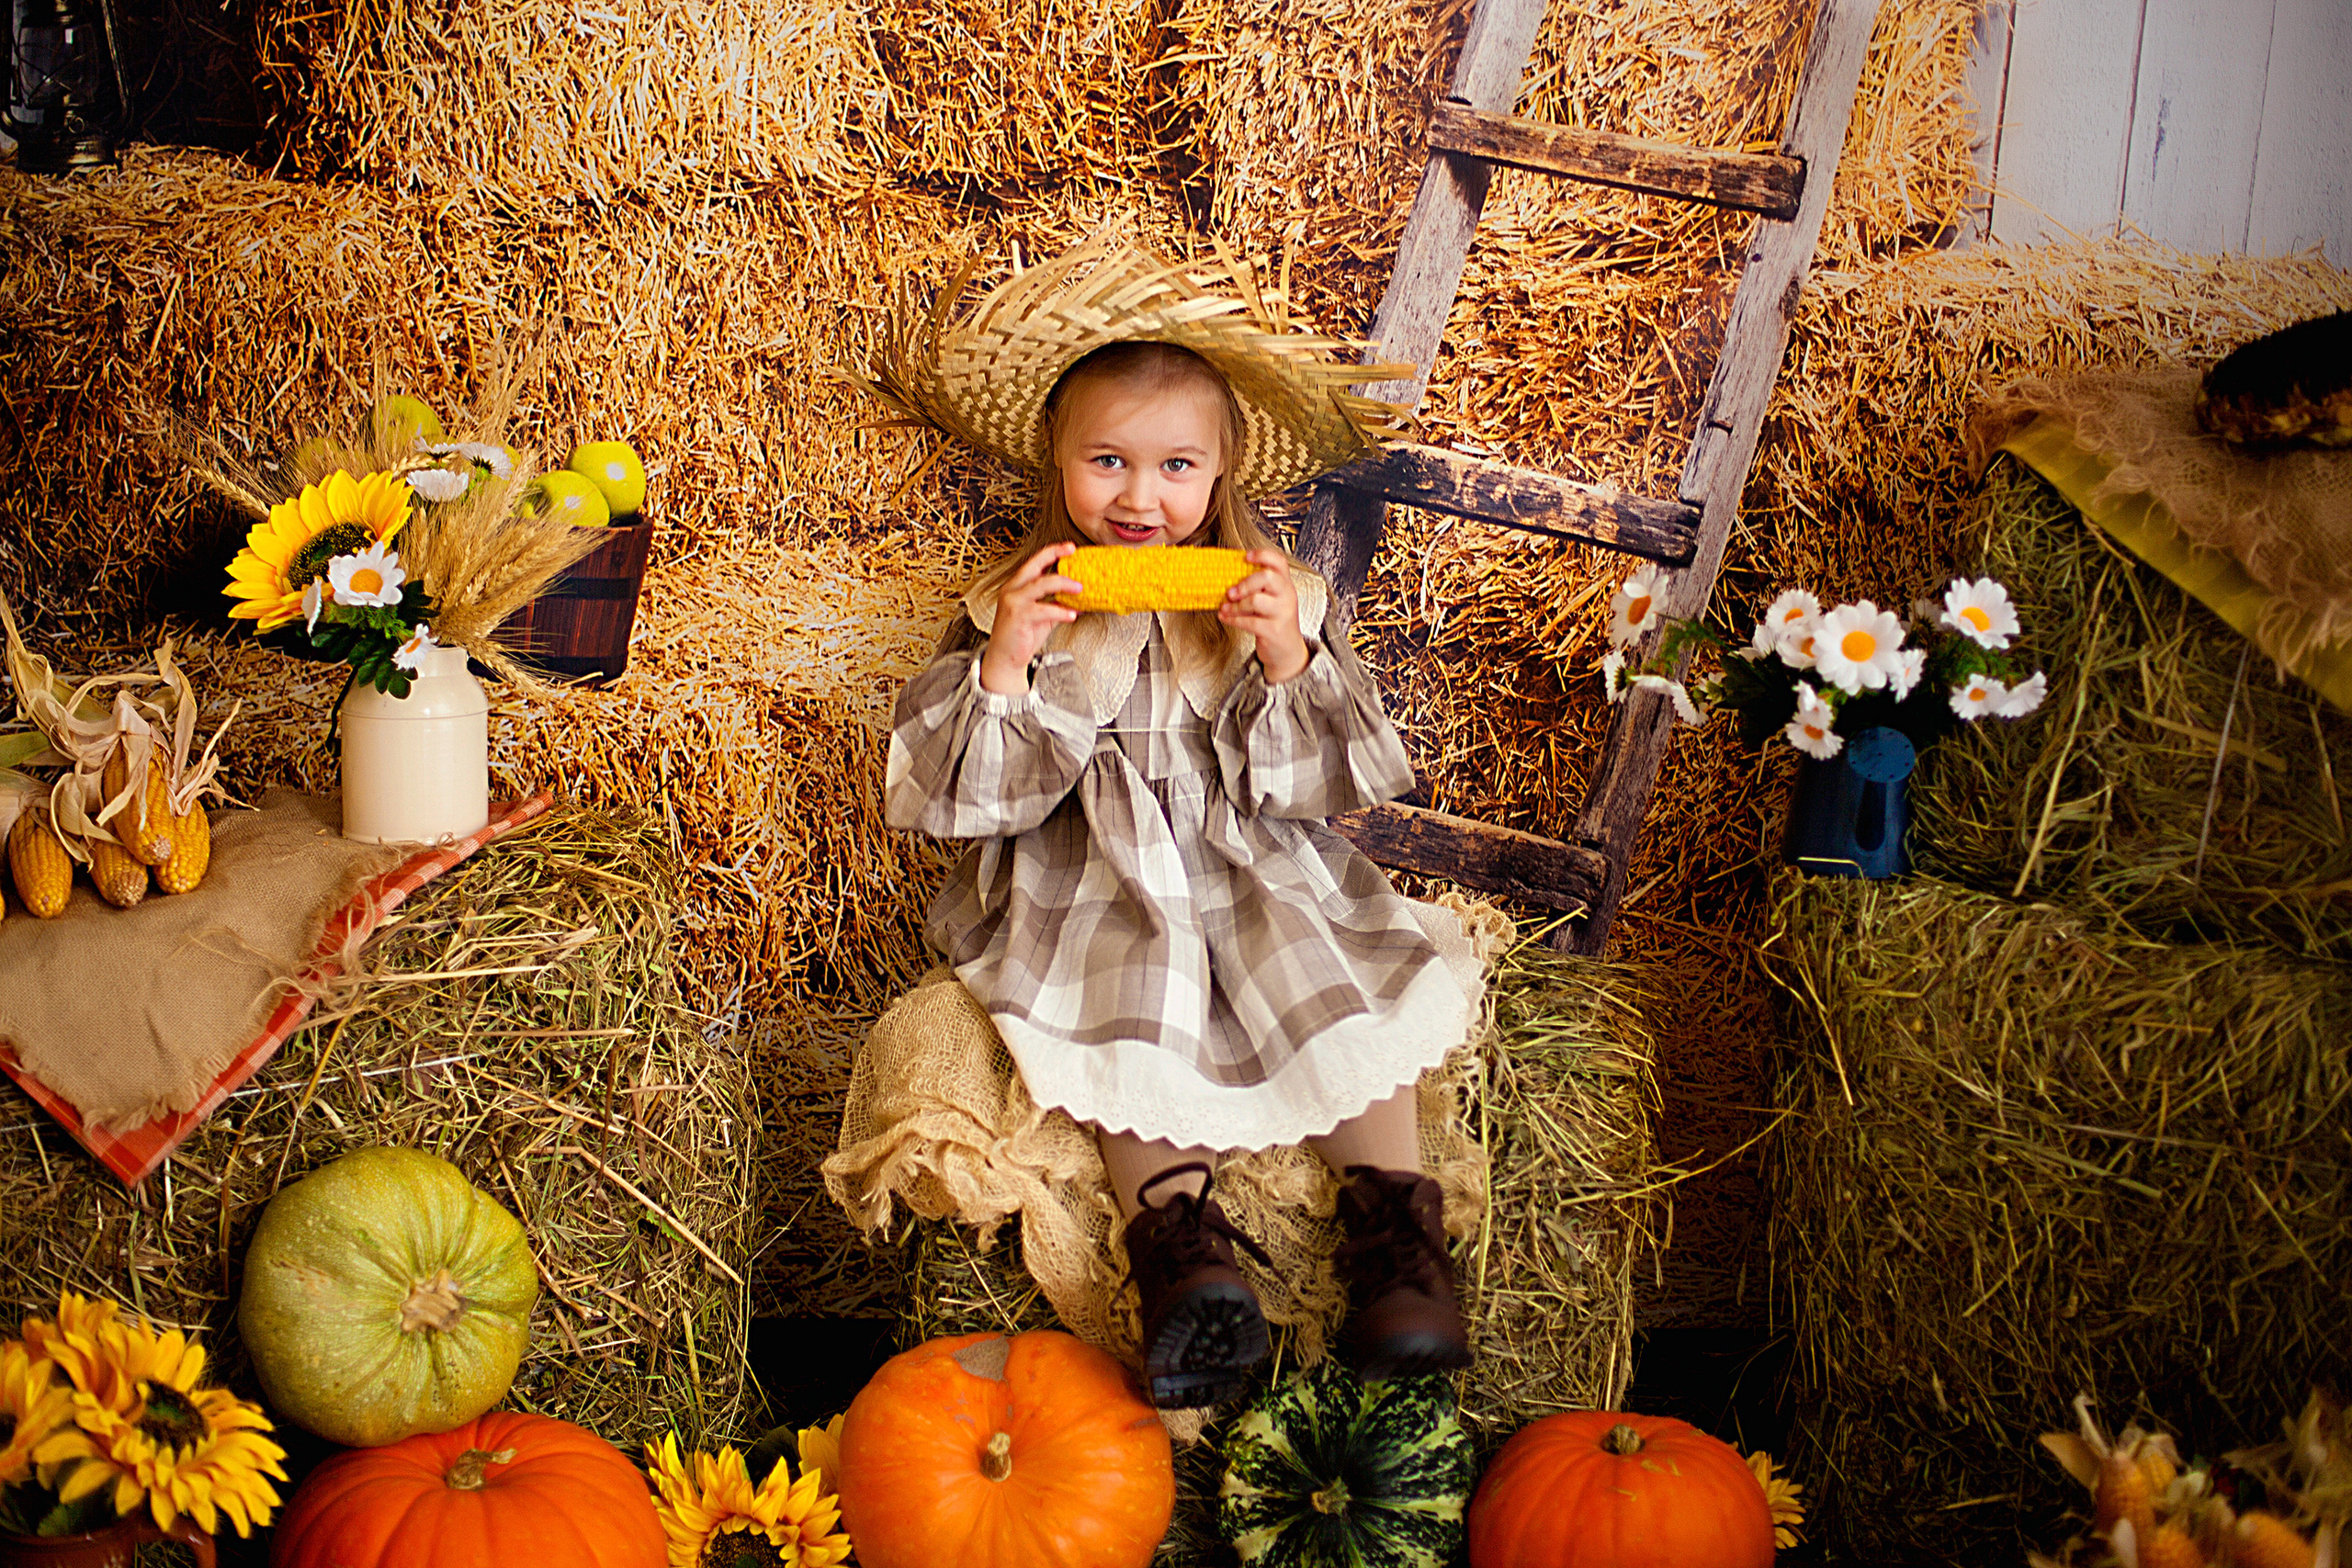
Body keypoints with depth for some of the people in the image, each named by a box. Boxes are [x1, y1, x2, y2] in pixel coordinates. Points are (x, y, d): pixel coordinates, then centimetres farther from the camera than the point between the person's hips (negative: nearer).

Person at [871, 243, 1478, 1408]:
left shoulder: (1273, 598, 6)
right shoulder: (1015, 606, 4)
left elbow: (1320, 783, 0)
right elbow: (940, 792, -1)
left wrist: (1289, 662, -16)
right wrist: (1004, 666, -15)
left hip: (1255, 868, 1)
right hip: (1093, 888, -1)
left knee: (1346, 992, -23)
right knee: (1132, 1009, -30)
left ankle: (1392, 1222, -17)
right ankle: (1179, 1236, -31)